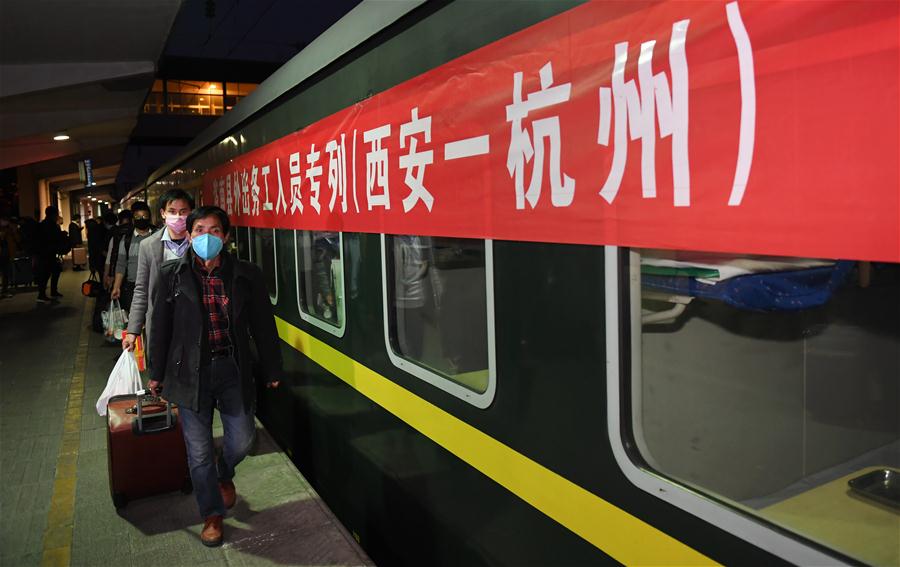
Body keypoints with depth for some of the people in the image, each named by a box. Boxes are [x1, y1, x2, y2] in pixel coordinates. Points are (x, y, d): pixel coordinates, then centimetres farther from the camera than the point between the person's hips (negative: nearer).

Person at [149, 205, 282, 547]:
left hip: (233, 369, 0)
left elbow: (263, 326, 3)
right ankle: (212, 514, 29)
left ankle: (224, 475, 44)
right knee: (199, 450, 8)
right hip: (190, 371, 0)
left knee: (242, 440, 7)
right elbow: (161, 327, 4)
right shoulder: (172, 274, -3)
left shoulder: (246, 275, -3)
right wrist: (157, 374, 9)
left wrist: (270, 370, 7)